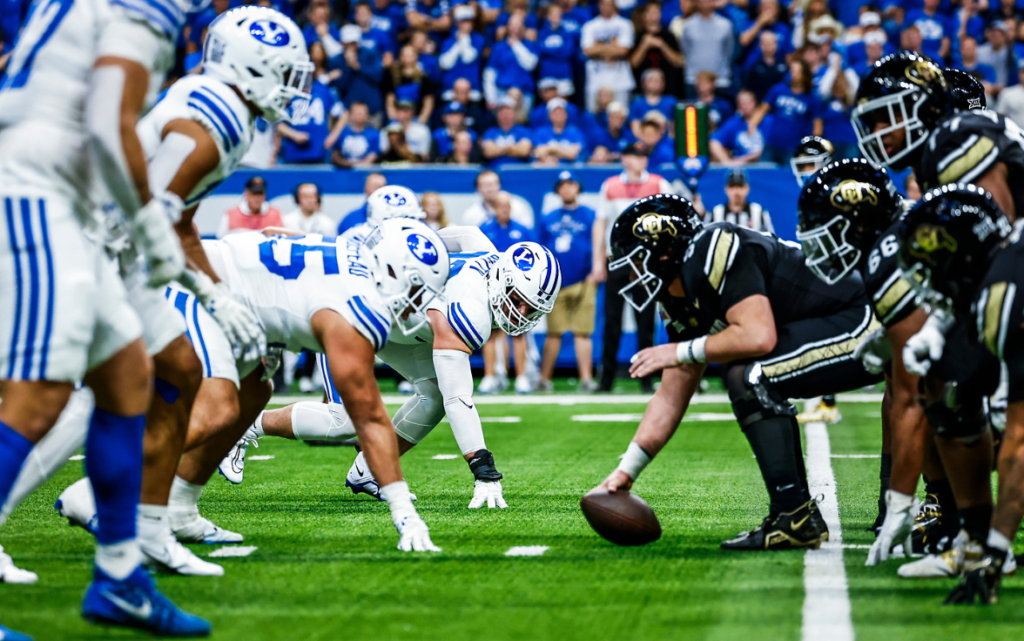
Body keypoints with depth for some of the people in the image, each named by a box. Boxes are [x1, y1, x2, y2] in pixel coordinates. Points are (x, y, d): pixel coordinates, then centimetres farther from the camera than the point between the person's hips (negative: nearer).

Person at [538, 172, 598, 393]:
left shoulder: (590, 216, 7)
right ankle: (544, 379, 8)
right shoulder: (548, 219, 16)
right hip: (555, 285, 3)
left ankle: (586, 379, -7)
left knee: (582, 333, -6)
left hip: (582, 283, -3)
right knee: (553, 333, 4)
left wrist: (594, 274, -8)